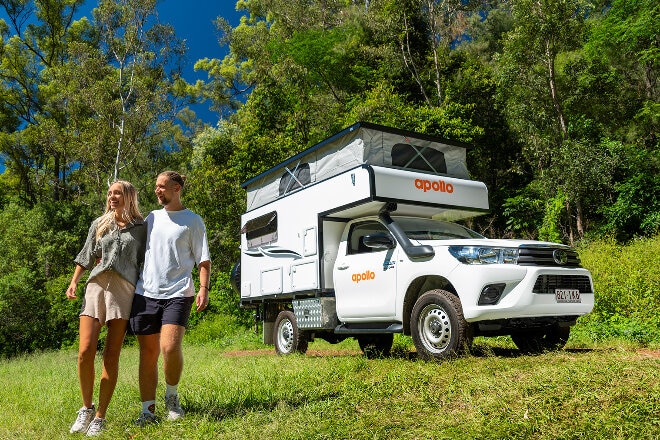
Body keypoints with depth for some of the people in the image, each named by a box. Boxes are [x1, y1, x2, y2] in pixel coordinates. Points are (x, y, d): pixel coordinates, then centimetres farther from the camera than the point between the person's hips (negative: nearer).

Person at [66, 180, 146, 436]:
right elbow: (86, 256, 19)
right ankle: (86, 408, 11)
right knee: (85, 352, -10)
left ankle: (100, 417, 6)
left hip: (124, 290, -2)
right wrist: (73, 281, 8)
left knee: (111, 356, -3)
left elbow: (146, 261, 9)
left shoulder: (140, 228, 9)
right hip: (96, 286, 2)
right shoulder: (99, 224, 16)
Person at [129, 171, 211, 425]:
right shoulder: (151, 218, 17)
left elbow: (203, 260, 0)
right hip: (145, 292, 5)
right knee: (148, 354, 7)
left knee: (170, 347, -18)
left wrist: (203, 289, -12)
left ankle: (172, 396, 9)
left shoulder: (192, 221, 4)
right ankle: (148, 410, 17)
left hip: (177, 293, -4)